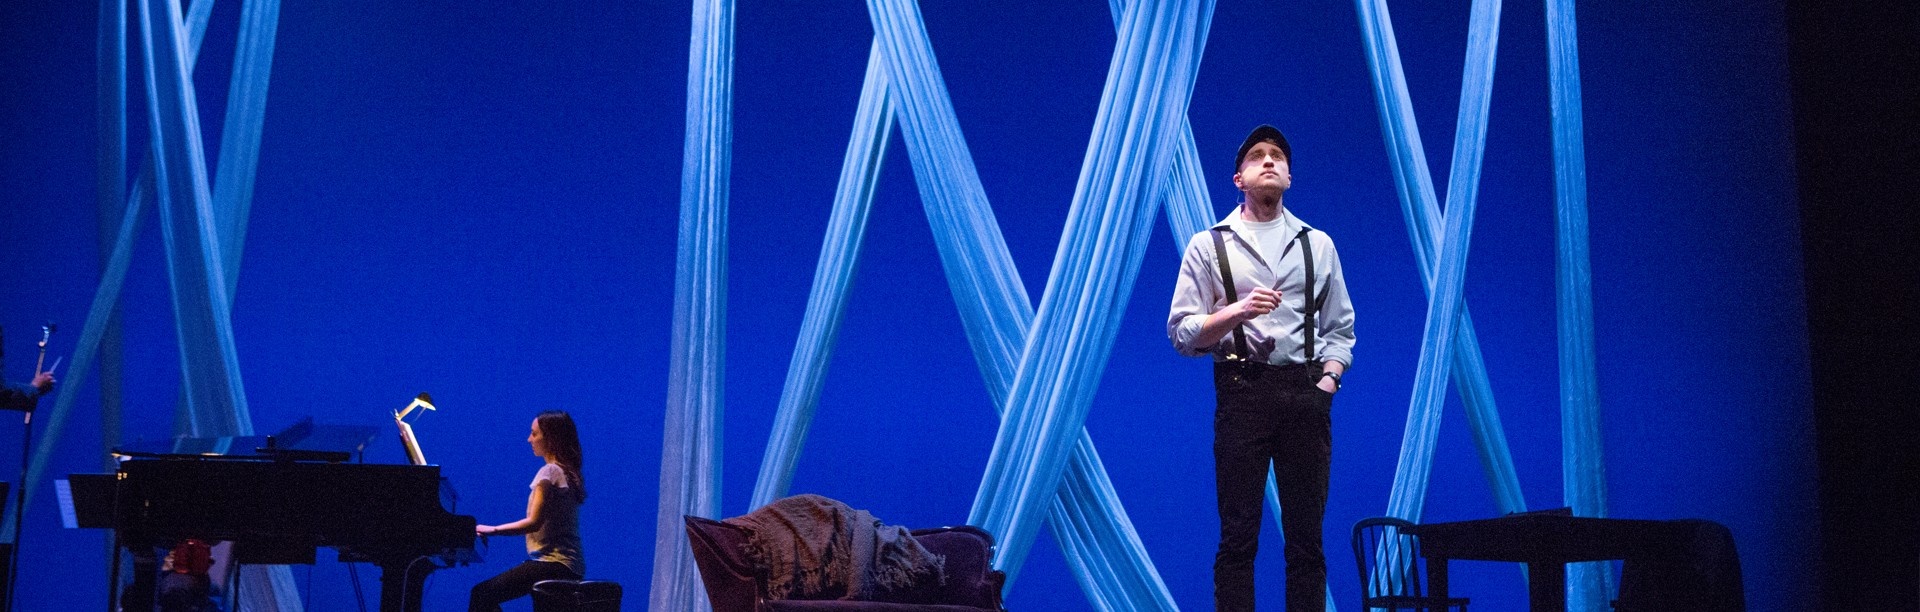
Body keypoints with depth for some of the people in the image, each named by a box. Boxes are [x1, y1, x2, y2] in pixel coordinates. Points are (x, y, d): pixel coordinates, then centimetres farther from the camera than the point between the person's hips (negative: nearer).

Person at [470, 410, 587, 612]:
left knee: (482, 594, -14)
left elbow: (534, 522, -17)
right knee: (487, 592, 15)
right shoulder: (568, 473, 16)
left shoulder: (550, 472, -11)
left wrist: (493, 530, -10)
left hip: (554, 564, -10)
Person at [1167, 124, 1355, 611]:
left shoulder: (1318, 245, 15)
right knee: (1238, 535, -3)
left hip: (1306, 394, 2)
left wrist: (1328, 379, -1)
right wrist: (1237, 311, -14)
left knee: (1306, 538, 4)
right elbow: (1181, 332, 1)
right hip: (1242, 392, -2)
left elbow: (1340, 328, 15)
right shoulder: (1209, 246, 7)